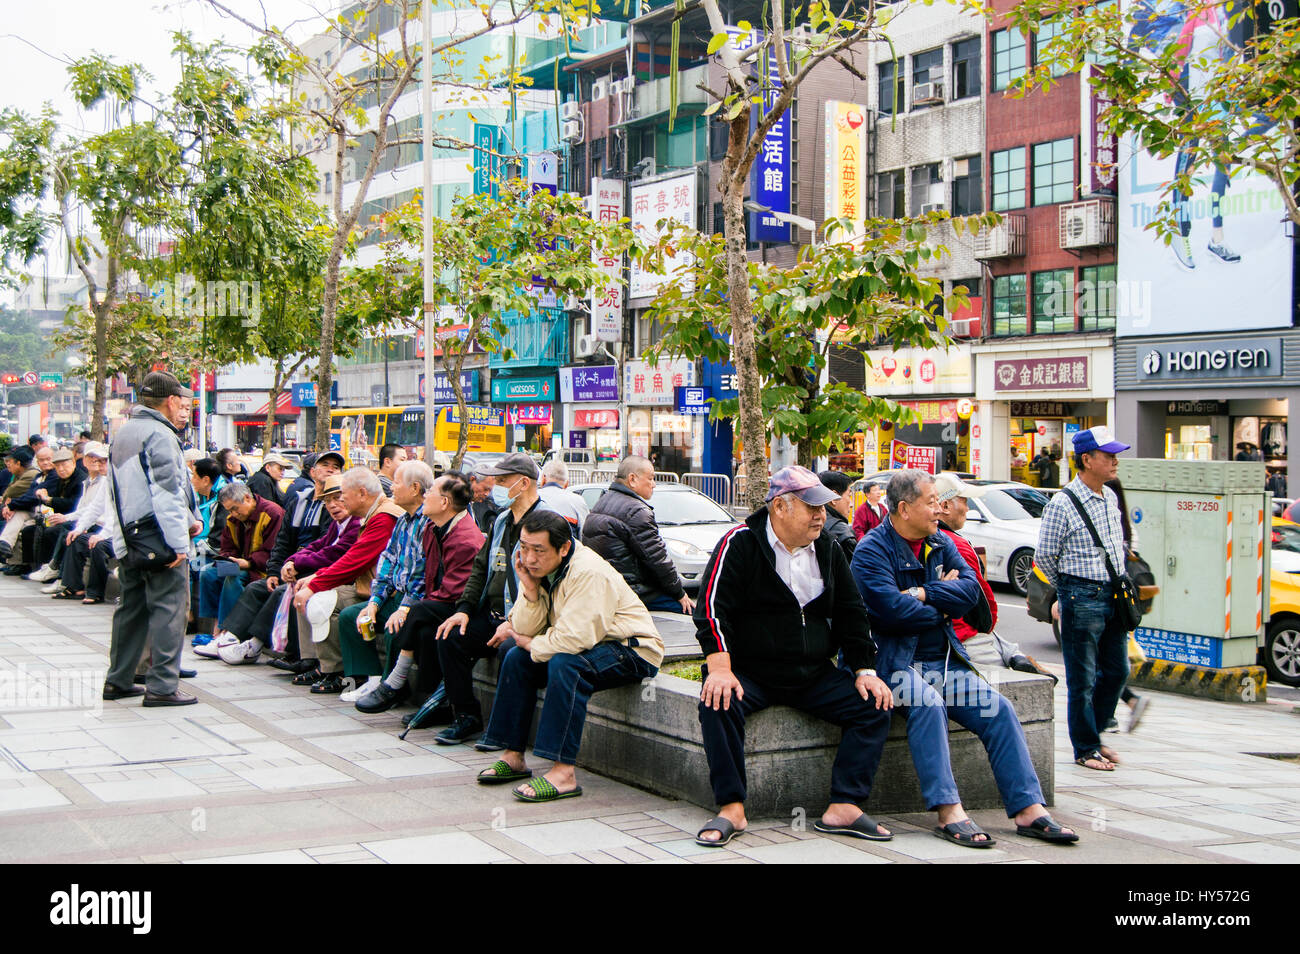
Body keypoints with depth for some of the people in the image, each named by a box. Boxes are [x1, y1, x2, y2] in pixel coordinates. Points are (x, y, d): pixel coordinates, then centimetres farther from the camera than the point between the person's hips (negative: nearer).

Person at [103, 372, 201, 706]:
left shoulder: (123, 434, 17)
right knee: (169, 609, -5)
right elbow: (167, 492, -19)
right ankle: (162, 685, -6)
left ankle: (118, 681, 21)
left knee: (131, 607, 15)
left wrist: (188, 519, 18)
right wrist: (179, 542, -19)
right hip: (159, 541, -9)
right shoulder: (159, 435, -13)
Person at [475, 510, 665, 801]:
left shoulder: (588, 572, -27)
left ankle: (563, 772, -33)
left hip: (633, 652, -9)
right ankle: (513, 757, 4)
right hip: (591, 646, 9)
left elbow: (575, 638, -33)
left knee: (565, 664, -33)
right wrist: (530, 591, -18)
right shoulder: (539, 568, 0)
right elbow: (523, 630, -1)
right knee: (516, 659, 1)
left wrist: (533, 645, -14)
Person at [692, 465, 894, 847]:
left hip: (814, 676, 5)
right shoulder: (740, 543, -6)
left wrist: (864, 670, 6)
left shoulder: (827, 550, 10)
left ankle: (844, 808, -13)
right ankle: (731, 808, -23)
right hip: (751, 672, -5)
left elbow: (851, 614, 17)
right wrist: (720, 669, -24)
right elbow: (712, 608, -13)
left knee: (874, 706, -13)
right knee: (717, 703, -34)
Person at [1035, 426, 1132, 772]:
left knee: (1116, 671, 13)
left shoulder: (1111, 497, 10)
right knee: (1083, 679, 0)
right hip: (1082, 599, -7)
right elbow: (1043, 556, -5)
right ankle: (1085, 749, 12)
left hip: (1113, 596, 7)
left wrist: (1120, 585, 16)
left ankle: (1092, 733, 30)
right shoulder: (1062, 504, -13)